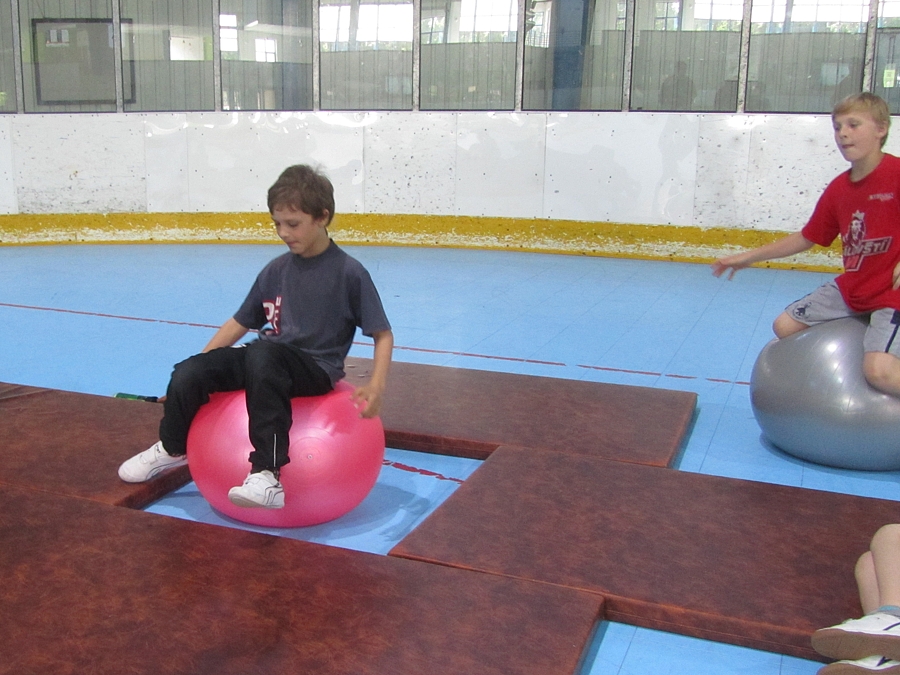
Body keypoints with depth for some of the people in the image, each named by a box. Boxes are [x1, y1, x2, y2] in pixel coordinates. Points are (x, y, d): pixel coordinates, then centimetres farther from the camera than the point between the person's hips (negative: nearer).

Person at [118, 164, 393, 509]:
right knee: (188, 372, -13)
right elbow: (239, 323, 16)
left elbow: (383, 334, -5)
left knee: (263, 353, -38)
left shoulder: (349, 273, -7)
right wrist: (200, 364, 11)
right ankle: (172, 448, 21)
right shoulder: (276, 271, 7)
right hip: (269, 359, 6)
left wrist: (376, 385, -19)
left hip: (316, 369, -5)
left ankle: (267, 476, -40)